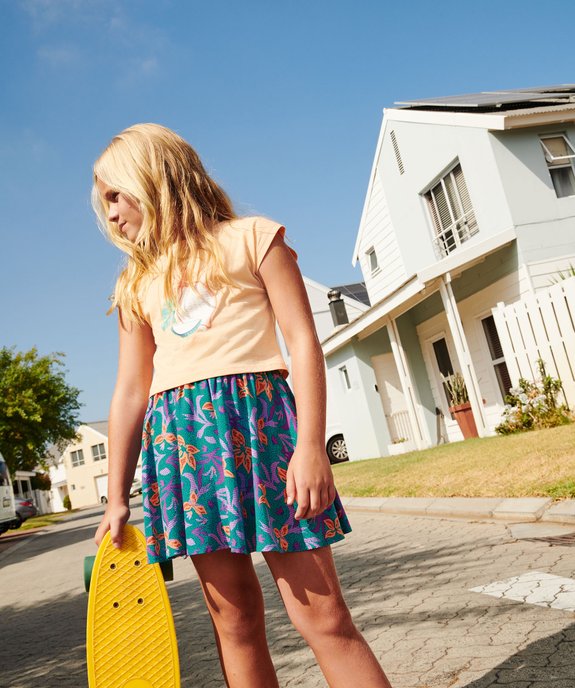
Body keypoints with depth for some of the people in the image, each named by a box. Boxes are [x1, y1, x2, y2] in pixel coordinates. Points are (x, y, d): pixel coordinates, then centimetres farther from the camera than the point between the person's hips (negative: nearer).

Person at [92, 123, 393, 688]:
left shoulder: (250, 238, 8)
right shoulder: (139, 282, 20)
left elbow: (303, 342, -1)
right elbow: (130, 392, 17)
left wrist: (310, 444, -12)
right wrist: (116, 498, 13)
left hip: (258, 415, -4)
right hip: (179, 437, 4)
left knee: (321, 615, -4)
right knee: (235, 622, 6)